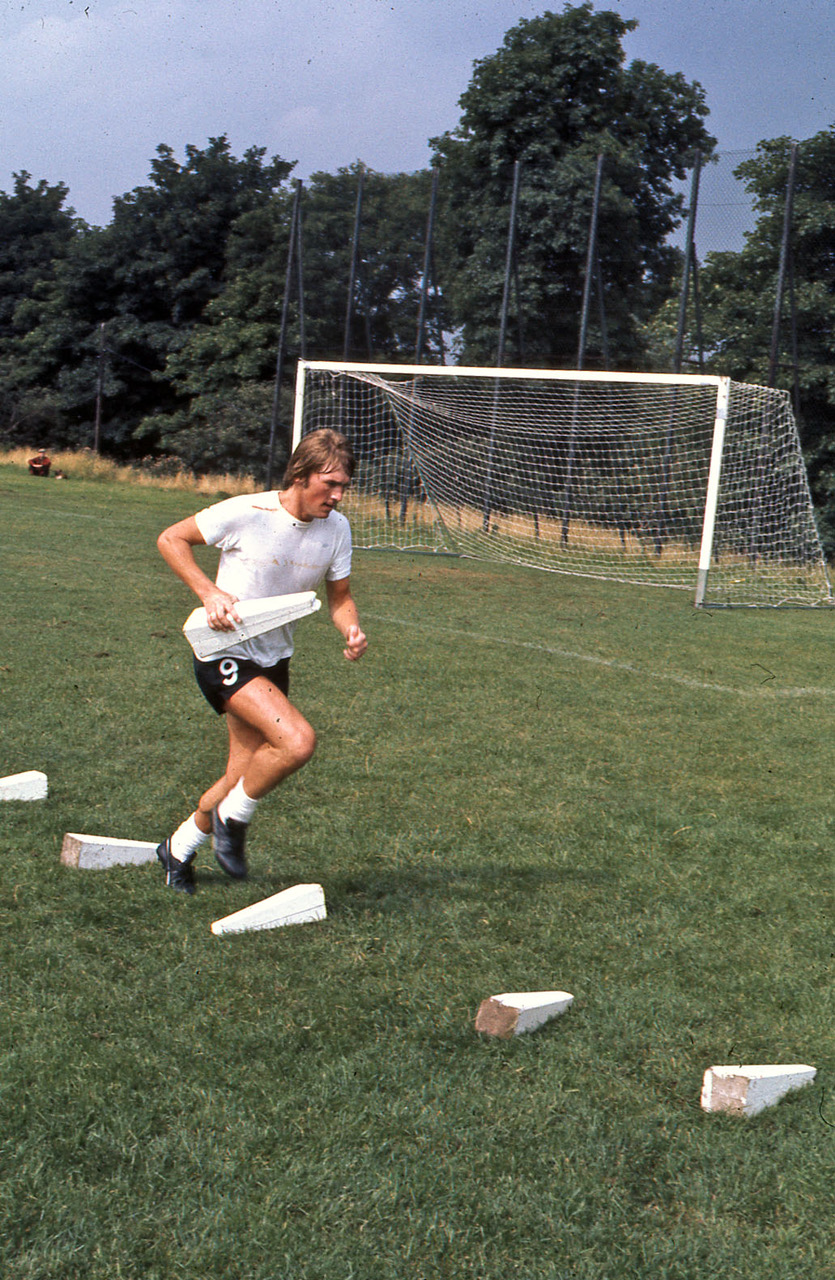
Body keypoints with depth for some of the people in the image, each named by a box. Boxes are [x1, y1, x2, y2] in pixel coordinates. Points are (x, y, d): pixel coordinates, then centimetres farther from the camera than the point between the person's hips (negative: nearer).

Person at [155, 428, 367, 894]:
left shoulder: (336, 528, -3)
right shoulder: (246, 513, -19)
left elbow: (340, 597, 9)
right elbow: (170, 540, -7)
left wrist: (352, 629, -13)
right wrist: (210, 592, -19)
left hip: (275, 661, 7)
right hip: (225, 656, -7)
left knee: (244, 777, 11)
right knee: (299, 741, -26)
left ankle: (179, 849, 36)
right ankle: (233, 820, 0)